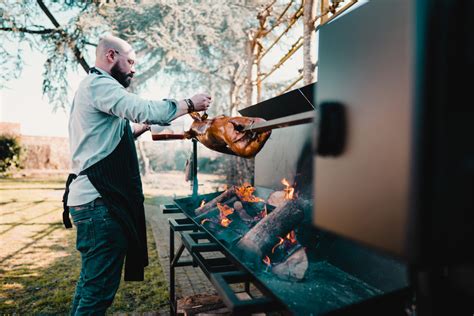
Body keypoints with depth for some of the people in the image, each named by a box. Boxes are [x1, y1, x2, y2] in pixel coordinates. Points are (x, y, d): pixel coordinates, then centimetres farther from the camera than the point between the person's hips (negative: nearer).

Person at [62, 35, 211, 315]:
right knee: (100, 289, -4)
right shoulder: (99, 84, -10)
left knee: (91, 280, 20)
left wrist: (141, 128, 20)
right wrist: (190, 104, -10)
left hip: (91, 199, 11)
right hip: (99, 201, -11)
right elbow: (147, 110, -24)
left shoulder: (93, 86, 23)